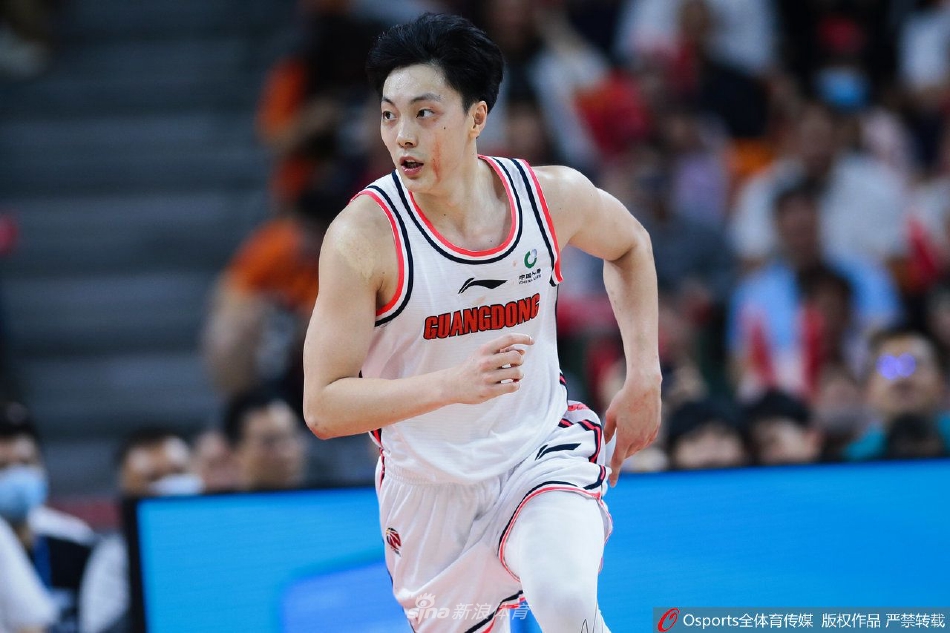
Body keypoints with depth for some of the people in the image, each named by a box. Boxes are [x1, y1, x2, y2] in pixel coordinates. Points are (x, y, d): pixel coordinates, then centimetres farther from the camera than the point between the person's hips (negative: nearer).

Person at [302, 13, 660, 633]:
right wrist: (454, 384, -35)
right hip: (431, 486, 0)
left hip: (543, 449, 0)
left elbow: (630, 245, 15)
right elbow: (323, 407, -22)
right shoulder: (363, 236, -20)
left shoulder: (553, 195, -11)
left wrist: (645, 377, 7)